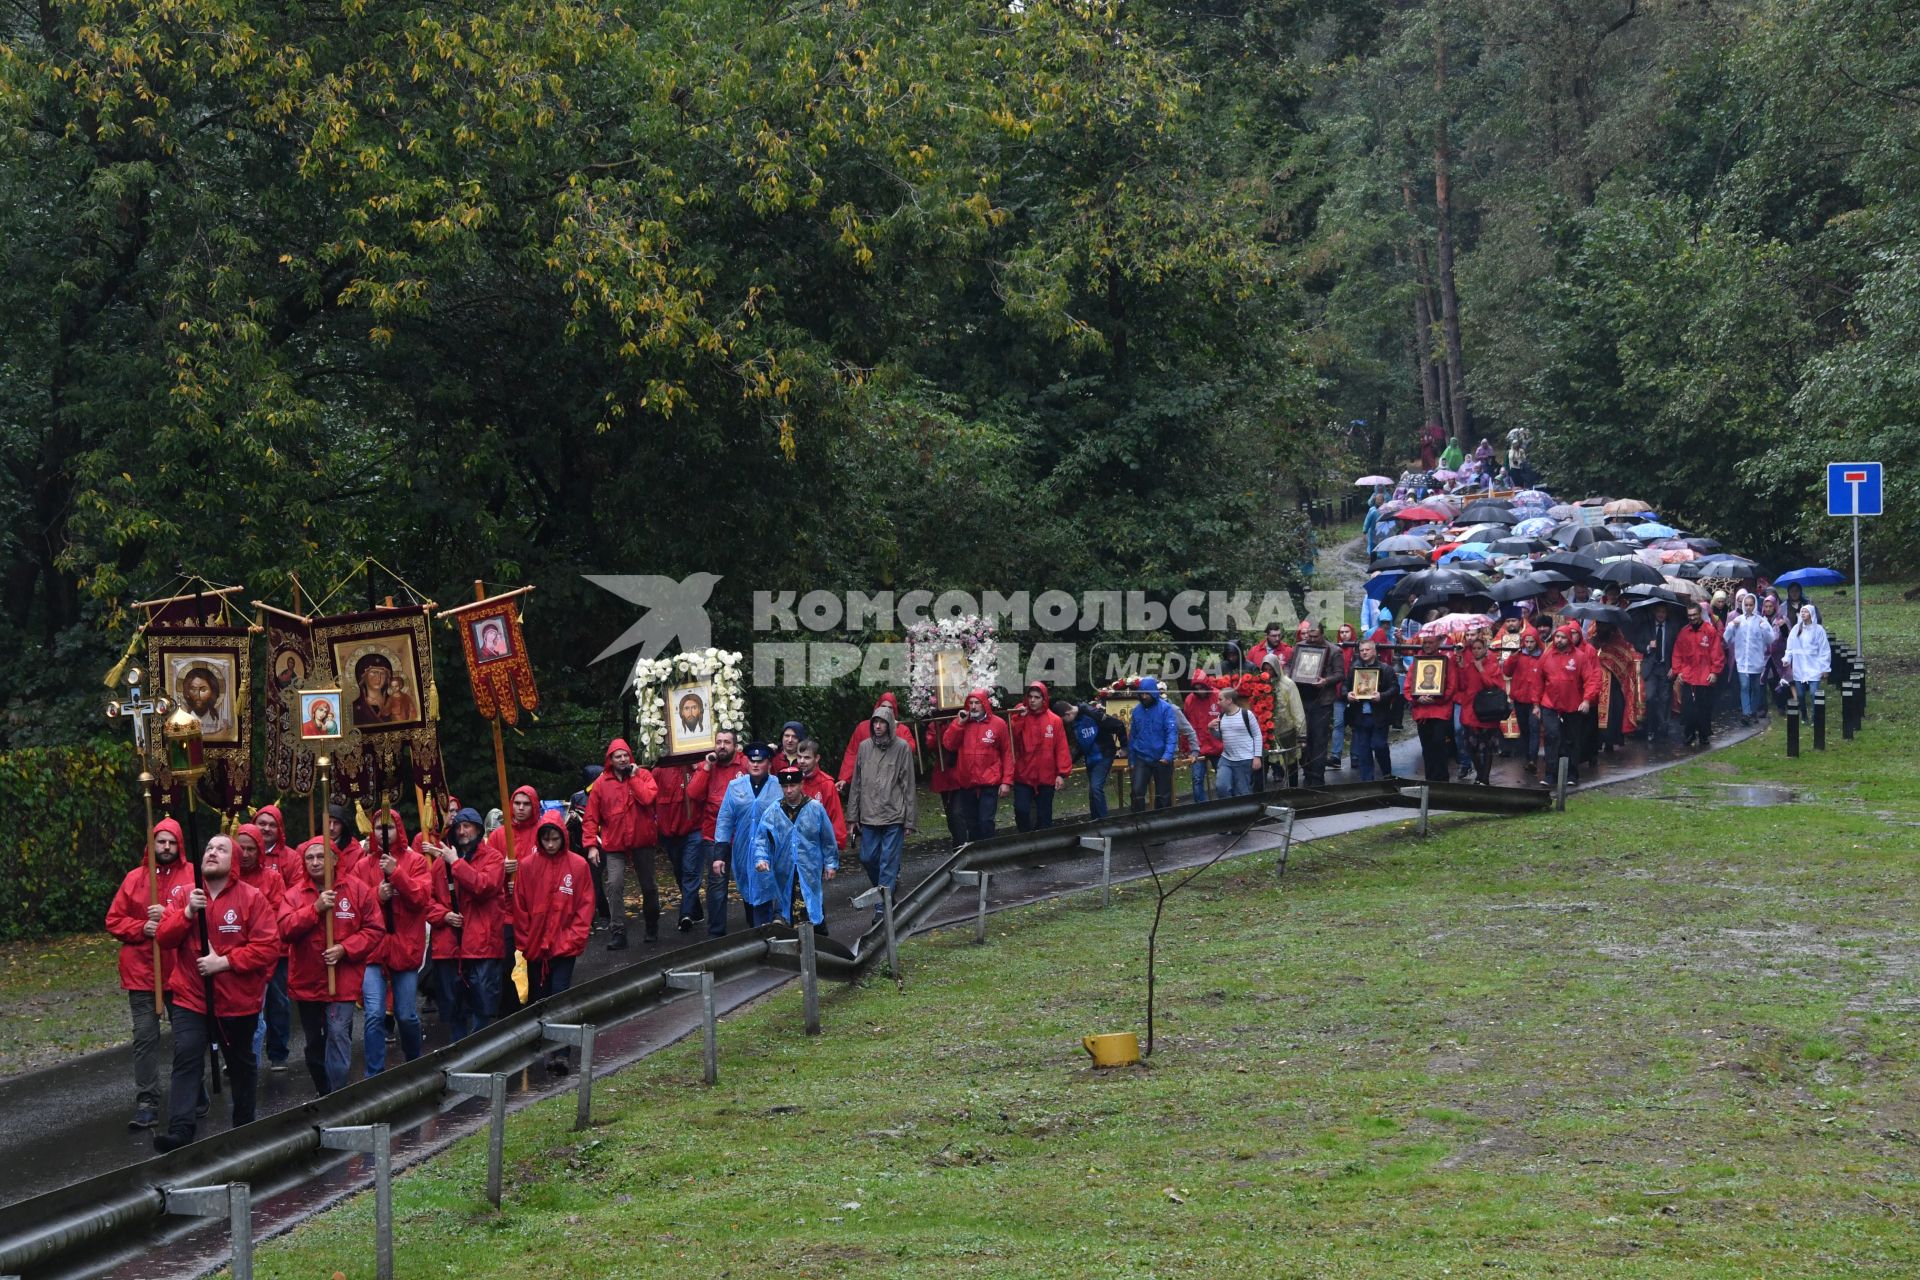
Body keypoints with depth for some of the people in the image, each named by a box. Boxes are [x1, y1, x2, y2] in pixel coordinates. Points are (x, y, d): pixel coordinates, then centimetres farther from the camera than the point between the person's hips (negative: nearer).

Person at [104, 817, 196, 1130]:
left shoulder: (192, 876, 0)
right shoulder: (135, 878, 7)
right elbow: (114, 922, 7)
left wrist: (169, 916, -21)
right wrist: (141, 928, -10)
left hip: (182, 971, -1)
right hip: (142, 972, 1)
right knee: (145, 1037, -4)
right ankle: (146, 1104, -3)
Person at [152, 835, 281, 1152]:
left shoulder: (252, 899, -8)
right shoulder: (185, 896, 3)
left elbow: (268, 947, -14)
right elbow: (164, 938, -3)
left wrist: (224, 962, -21)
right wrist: (187, 912, -19)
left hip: (237, 999, -1)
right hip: (190, 996, 1)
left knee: (241, 1063, 16)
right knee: (186, 1058, -16)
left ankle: (244, 1125, 34)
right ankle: (180, 1130, -24)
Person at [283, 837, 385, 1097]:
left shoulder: (356, 888, -1)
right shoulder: (295, 894, 4)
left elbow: (374, 929, -2)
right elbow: (286, 929, -11)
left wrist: (345, 948, -15)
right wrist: (316, 908, -20)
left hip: (342, 980, -3)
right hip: (307, 981, 3)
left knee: (338, 1034, -19)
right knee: (314, 1044, 15)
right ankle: (323, 1096, 32)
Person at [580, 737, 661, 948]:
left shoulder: (642, 775, 0)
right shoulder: (602, 783, 1)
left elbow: (647, 798, -20)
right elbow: (591, 818, 1)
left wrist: (633, 777, -14)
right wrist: (591, 845, -7)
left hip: (642, 842, 1)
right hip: (614, 845, -1)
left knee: (649, 887, 13)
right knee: (614, 887, -14)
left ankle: (653, 928, 31)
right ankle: (618, 933, -13)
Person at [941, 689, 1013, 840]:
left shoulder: (998, 724, -1)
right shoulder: (961, 722, 8)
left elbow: (1007, 754, -1)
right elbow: (948, 744, -3)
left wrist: (1007, 781, -5)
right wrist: (959, 723, -11)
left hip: (989, 784, -3)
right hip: (966, 784, 3)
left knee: (985, 821, -9)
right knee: (970, 823, 10)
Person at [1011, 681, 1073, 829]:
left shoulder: (1054, 721, 0)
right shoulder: (1019, 717, 3)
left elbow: (1062, 749, -2)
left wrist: (1062, 774, -9)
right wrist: (1019, 717, -17)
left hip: (1046, 778, 0)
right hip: (1023, 777, 0)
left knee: (1044, 815, 7)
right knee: (1021, 810, -8)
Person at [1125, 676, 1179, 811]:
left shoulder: (1165, 708, -9)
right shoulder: (1137, 711, 4)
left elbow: (1172, 733, -14)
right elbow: (1132, 737, 11)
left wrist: (1168, 755, -26)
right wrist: (1131, 761, 11)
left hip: (1162, 759, -2)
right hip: (1141, 759, 2)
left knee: (1163, 795, 8)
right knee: (1137, 791, -11)